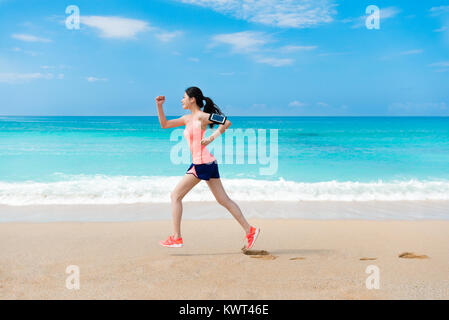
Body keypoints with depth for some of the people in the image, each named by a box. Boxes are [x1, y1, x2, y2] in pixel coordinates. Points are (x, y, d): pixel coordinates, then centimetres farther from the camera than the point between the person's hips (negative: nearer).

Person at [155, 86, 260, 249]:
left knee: (175, 196, -2)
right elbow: (164, 124, 23)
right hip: (208, 163, 9)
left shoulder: (201, 116, -8)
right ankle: (250, 230, 10)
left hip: (203, 163, -9)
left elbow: (226, 122, -14)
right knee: (223, 200, 9)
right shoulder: (188, 118, 17)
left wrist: (211, 138, -21)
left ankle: (176, 238, 2)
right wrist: (159, 106, 13)